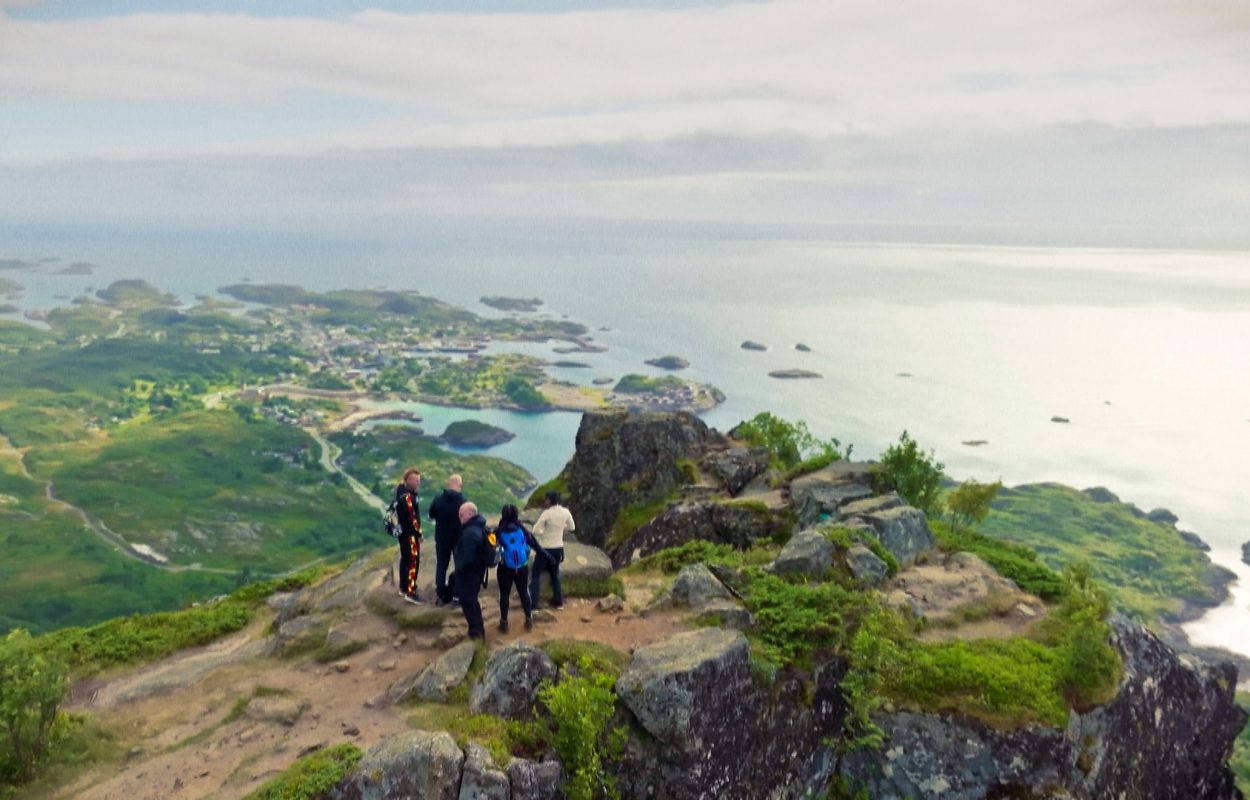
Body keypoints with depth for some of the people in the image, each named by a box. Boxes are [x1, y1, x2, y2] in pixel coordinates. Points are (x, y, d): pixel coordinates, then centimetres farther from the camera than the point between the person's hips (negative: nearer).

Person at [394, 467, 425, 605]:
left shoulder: (405, 492, 9)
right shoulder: (407, 497, -23)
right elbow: (412, 517, -24)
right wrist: (419, 533, -14)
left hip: (404, 532, 10)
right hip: (410, 533, -10)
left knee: (405, 559, 19)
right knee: (413, 562, -7)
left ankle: (403, 588, 31)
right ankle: (410, 593, -5)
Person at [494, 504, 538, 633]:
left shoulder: (499, 531, -7)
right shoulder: (522, 529, -3)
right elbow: (535, 545, 3)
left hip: (505, 568, -2)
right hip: (522, 567, 2)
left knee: (504, 594, 9)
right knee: (524, 592, 16)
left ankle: (504, 623, 12)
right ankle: (529, 620, 20)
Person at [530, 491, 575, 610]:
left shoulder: (547, 513, -20)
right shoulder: (565, 512, -4)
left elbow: (536, 530, -21)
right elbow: (571, 527, 10)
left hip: (545, 548, -6)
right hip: (558, 547, 6)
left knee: (536, 574, 4)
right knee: (555, 574, 22)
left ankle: (533, 603, -3)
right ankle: (559, 601, 26)